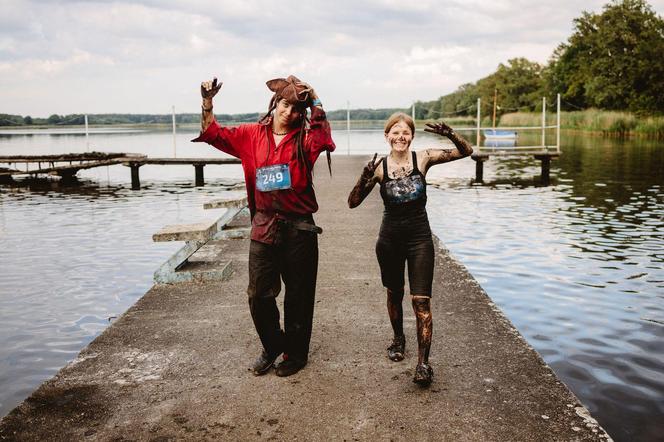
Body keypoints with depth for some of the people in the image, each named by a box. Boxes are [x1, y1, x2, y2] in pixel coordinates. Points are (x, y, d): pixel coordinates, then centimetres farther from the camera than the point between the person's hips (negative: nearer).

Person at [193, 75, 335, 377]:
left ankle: (296, 353, 28)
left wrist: (313, 99, -26)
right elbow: (214, 135, 10)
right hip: (263, 227, 3)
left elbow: (323, 137, -26)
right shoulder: (252, 135, 5)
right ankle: (273, 346, 32)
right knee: (259, 295, 9)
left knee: (298, 296, 9)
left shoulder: (305, 139, -4)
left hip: (298, 228, -3)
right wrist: (207, 103, -2)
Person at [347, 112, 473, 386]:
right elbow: (353, 202, -9)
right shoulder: (379, 167, -5)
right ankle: (398, 339, 42)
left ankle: (423, 363, -7)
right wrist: (365, 179, -26)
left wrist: (449, 134, -24)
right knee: (394, 294, 18)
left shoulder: (423, 158, -5)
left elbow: (466, 151, -5)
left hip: (419, 237, -1)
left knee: (421, 301, -9)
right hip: (390, 238, 2)